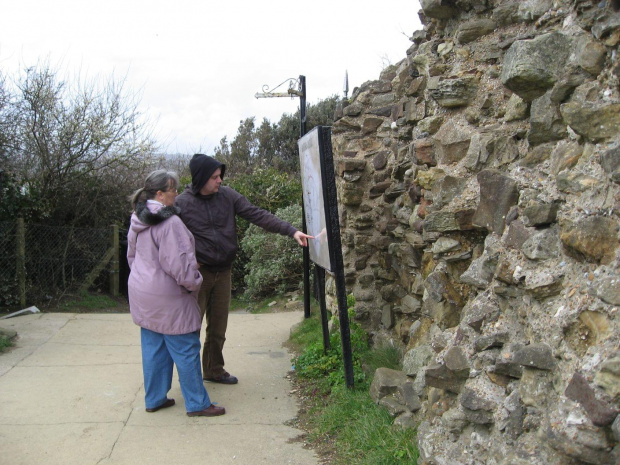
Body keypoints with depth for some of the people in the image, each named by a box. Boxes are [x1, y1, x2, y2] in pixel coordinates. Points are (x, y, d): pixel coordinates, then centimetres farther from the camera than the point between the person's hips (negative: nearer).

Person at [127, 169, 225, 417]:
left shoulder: (138, 221, 8)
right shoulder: (169, 222, -22)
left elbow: (132, 255, 18)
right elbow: (177, 261, -22)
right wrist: (193, 283, -7)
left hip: (142, 294, 9)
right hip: (167, 299, -9)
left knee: (153, 348, 17)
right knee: (186, 350, 1)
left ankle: (154, 399, 27)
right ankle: (197, 404, 11)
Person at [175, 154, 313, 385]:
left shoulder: (227, 195, -1)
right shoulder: (182, 203, -10)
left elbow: (258, 215, -7)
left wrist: (291, 231, -15)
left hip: (223, 271, 4)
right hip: (198, 273, -4)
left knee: (218, 327, 14)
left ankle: (214, 370, 31)